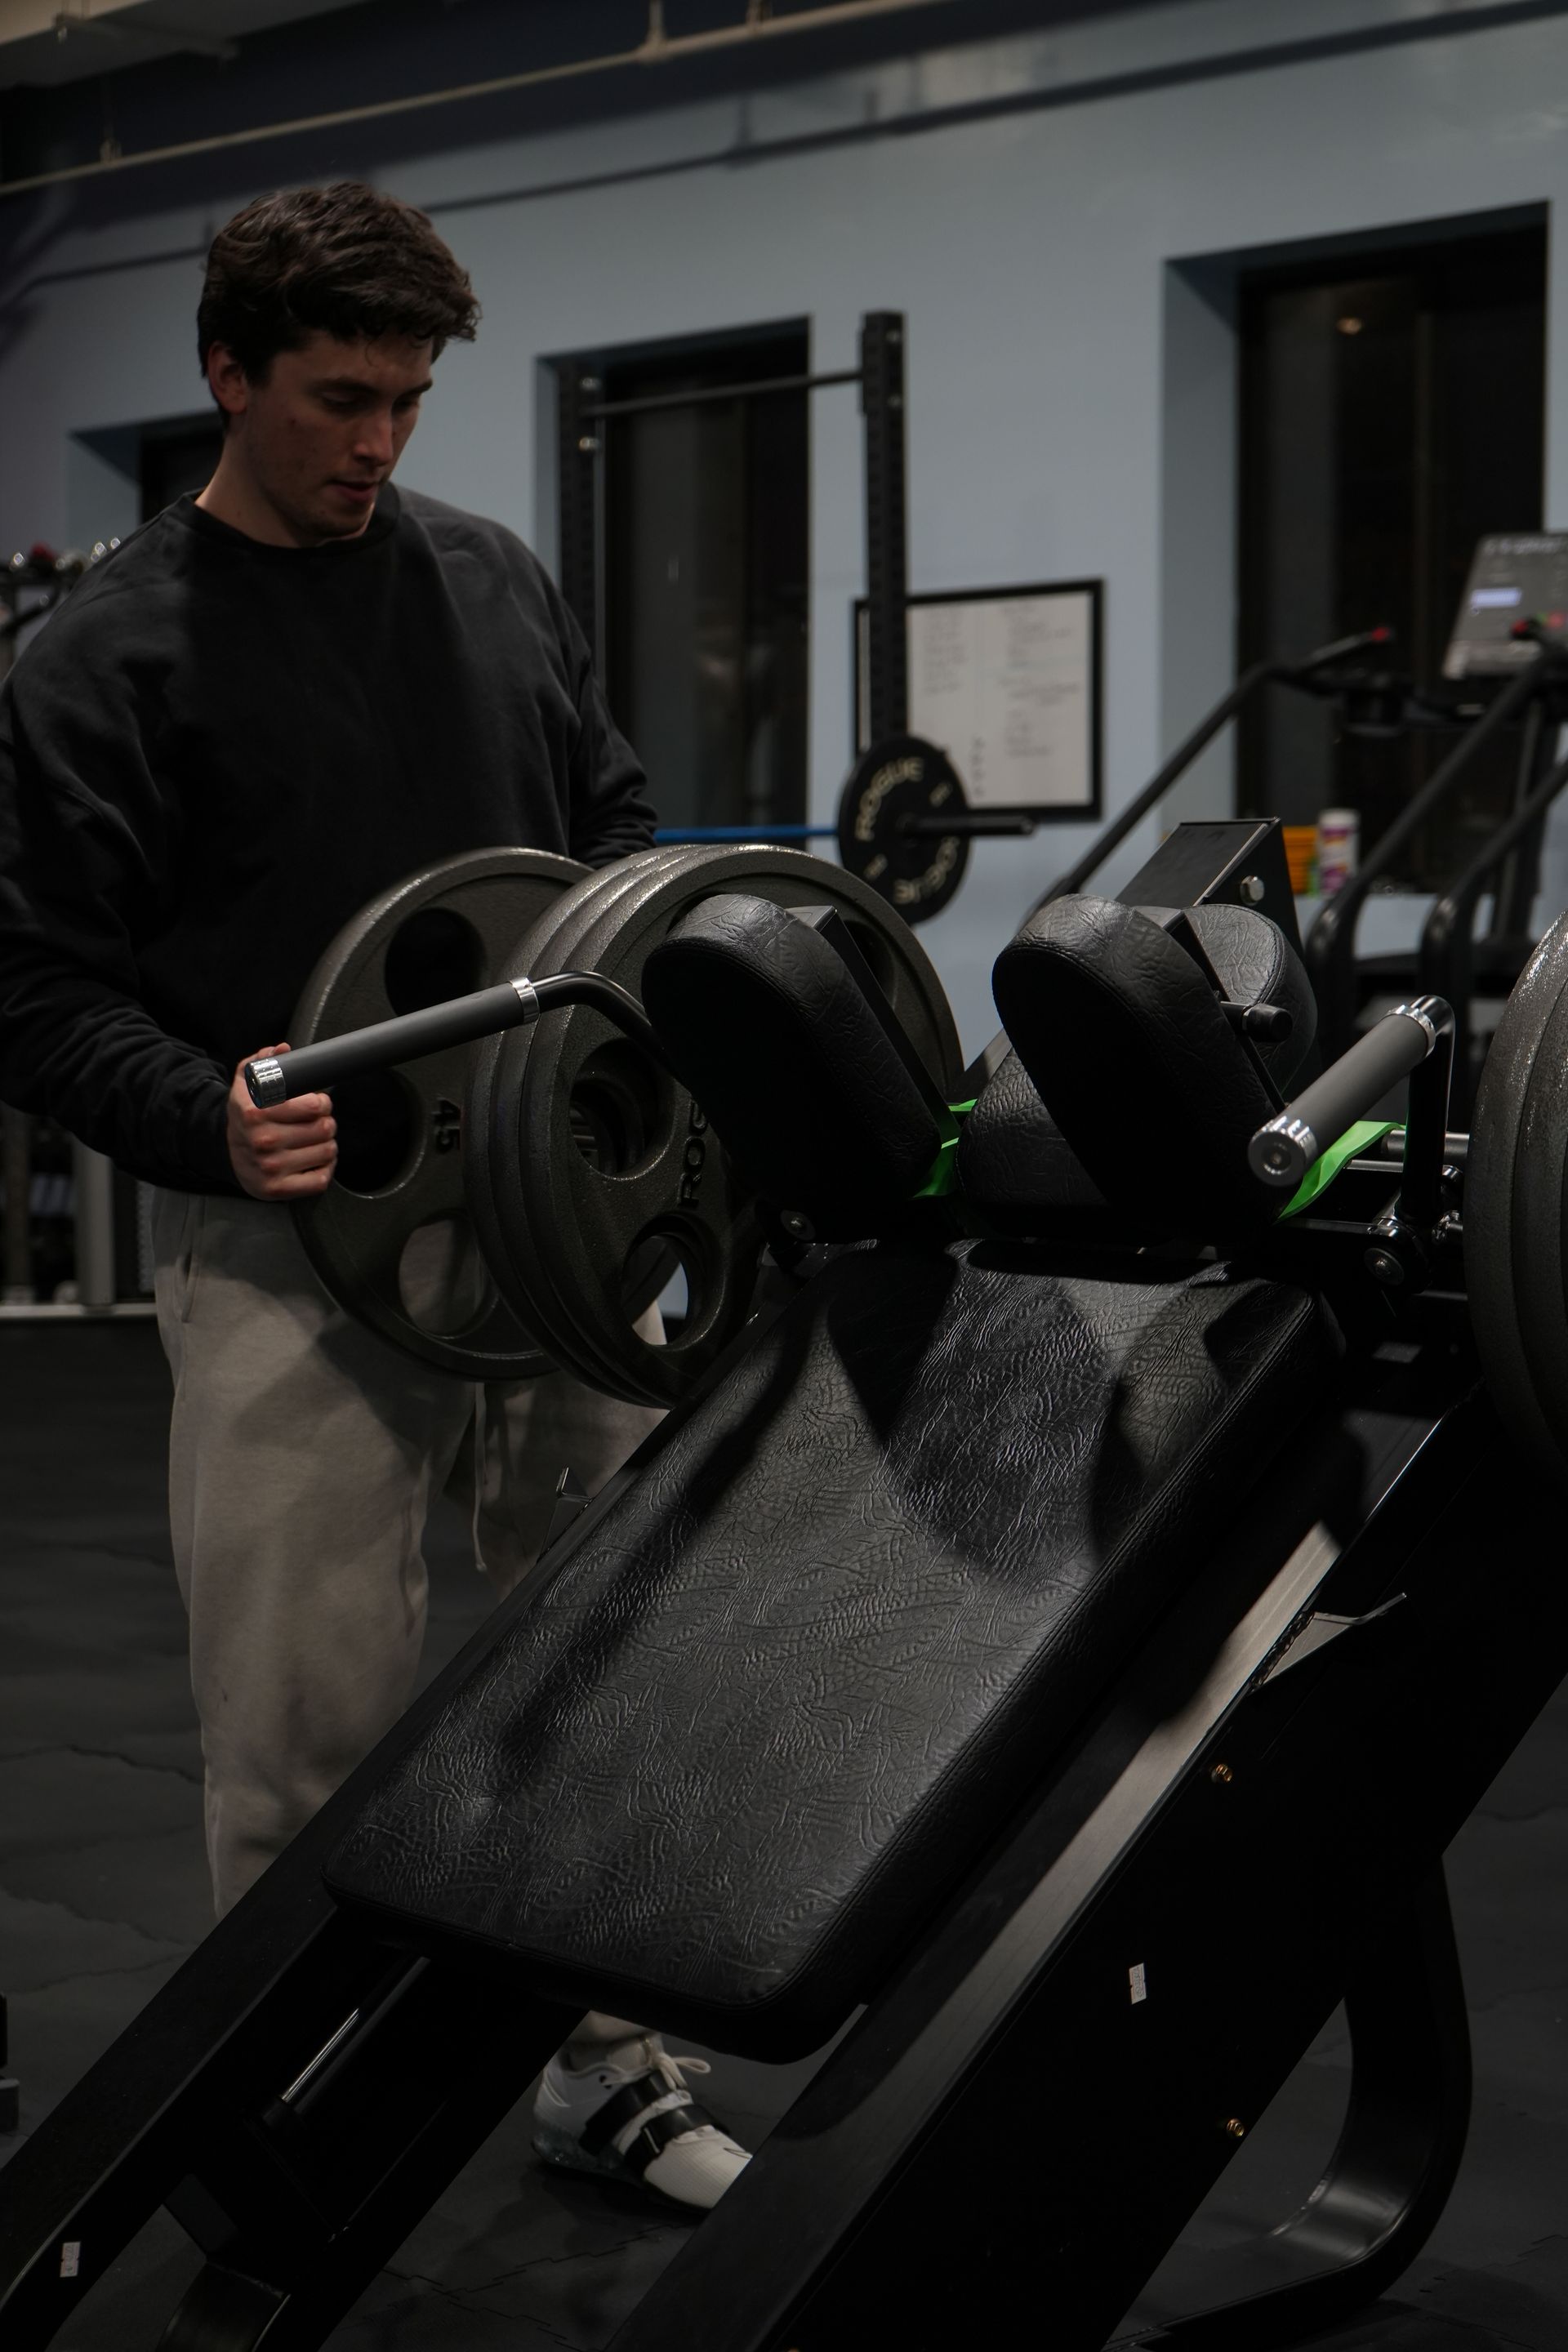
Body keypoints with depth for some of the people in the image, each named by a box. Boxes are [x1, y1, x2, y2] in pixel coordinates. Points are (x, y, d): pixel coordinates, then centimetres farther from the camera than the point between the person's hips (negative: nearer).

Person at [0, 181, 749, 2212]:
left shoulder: (492, 583, 11)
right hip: (291, 1250, -5)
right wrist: (215, 1126, -24)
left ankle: (608, 2062, 28)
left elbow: (610, 820, 19)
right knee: (308, 1734, 1)